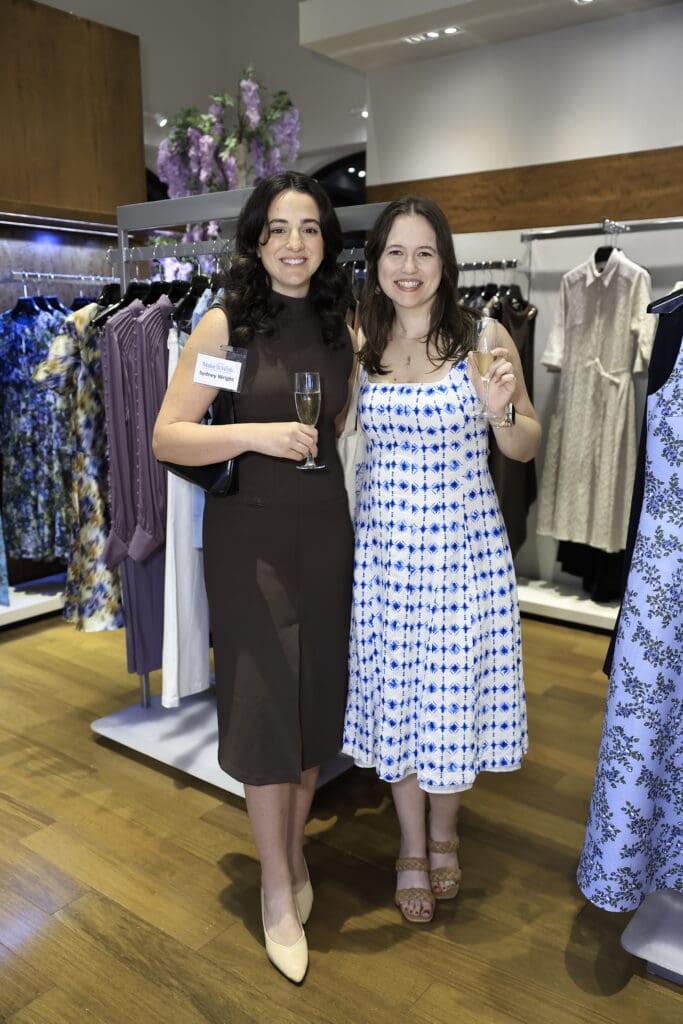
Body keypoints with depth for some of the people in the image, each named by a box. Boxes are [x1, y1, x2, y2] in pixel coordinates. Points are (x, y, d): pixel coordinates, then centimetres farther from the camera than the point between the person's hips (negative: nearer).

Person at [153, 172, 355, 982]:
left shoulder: (340, 328, 6)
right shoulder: (224, 325, -7)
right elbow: (166, 437, -11)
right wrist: (255, 435, -23)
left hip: (326, 531, 4)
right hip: (249, 539, -4)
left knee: (318, 698, 12)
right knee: (265, 704, 2)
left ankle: (293, 847, 37)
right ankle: (276, 886, 22)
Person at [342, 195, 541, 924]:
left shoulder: (485, 337, -4)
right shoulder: (356, 343, 2)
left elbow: (526, 448, 1)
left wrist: (503, 410, -19)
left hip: (465, 546, -1)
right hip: (384, 546, 2)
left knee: (457, 691, 11)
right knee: (394, 693, 12)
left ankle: (443, 836, 40)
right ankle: (412, 846, 36)